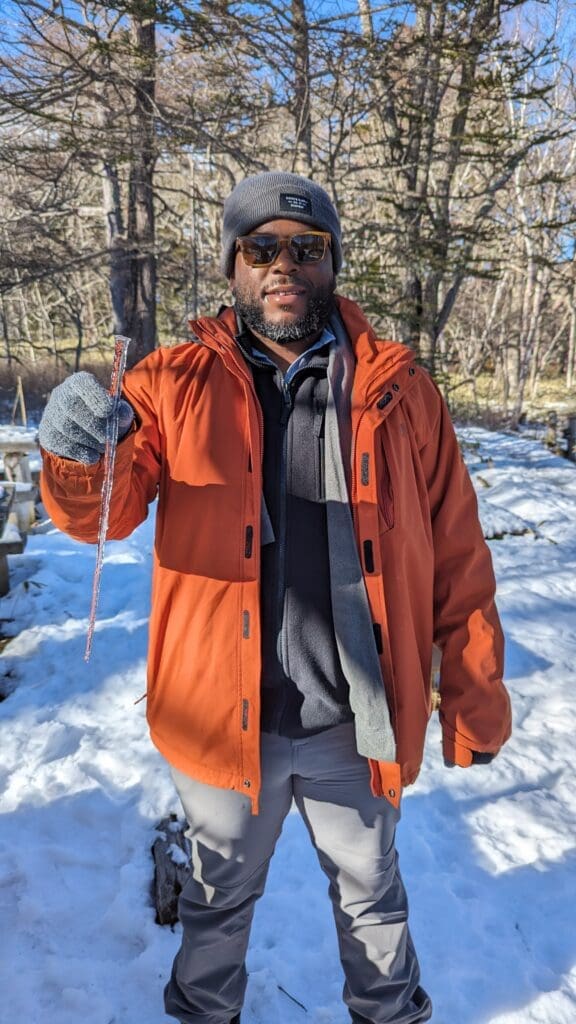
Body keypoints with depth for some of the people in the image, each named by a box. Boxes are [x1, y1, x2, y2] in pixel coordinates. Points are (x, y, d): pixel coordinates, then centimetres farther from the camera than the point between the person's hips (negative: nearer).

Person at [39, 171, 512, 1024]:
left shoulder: (399, 390, -6)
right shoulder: (175, 385, -5)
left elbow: (456, 561, -3)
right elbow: (104, 512, -15)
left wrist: (475, 701, 0)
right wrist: (78, 456, -38)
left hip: (358, 722, 1)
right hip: (223, 714, 0)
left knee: (371, 893, 26)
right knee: (219, 897, 25)